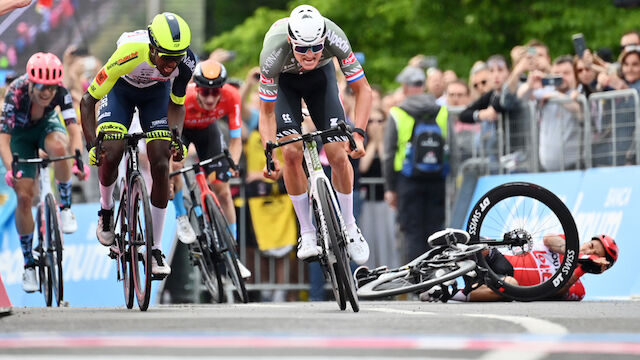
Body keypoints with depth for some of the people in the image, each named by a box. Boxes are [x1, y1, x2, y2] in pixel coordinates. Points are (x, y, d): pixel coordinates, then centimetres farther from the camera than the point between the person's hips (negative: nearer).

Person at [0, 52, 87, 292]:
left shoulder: (61, 92, -30)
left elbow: (74, 127, -37)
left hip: (47, 125, 1)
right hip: (21, 134, -1)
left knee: (58, 146, -37)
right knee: (24, 196, -12)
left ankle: (65, 207, -16)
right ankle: (29, 263, 1)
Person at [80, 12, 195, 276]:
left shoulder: (186, 62, -32)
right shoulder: (129, 54, -41)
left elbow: (176, 104, -11)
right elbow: (88, 101, -30)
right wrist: (91, 145, -38)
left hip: (156, 93, 2)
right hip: (121, 89, -2)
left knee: (161, 165, -11)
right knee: (111, 155, -23)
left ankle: (155, 248, -1)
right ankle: (106, 210, 11)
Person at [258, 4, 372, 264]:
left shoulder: (335, 38, -38)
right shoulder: (273, 53, -40)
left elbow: (363, 90, -26)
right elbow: (266, 113, -27)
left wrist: (358, 134, -39)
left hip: (320, 75, 1)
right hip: (283, 80, -1)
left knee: (338, 155, -9)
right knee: (292, 153, -18)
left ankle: (350, 228, 11)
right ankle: (307, 233, -4)